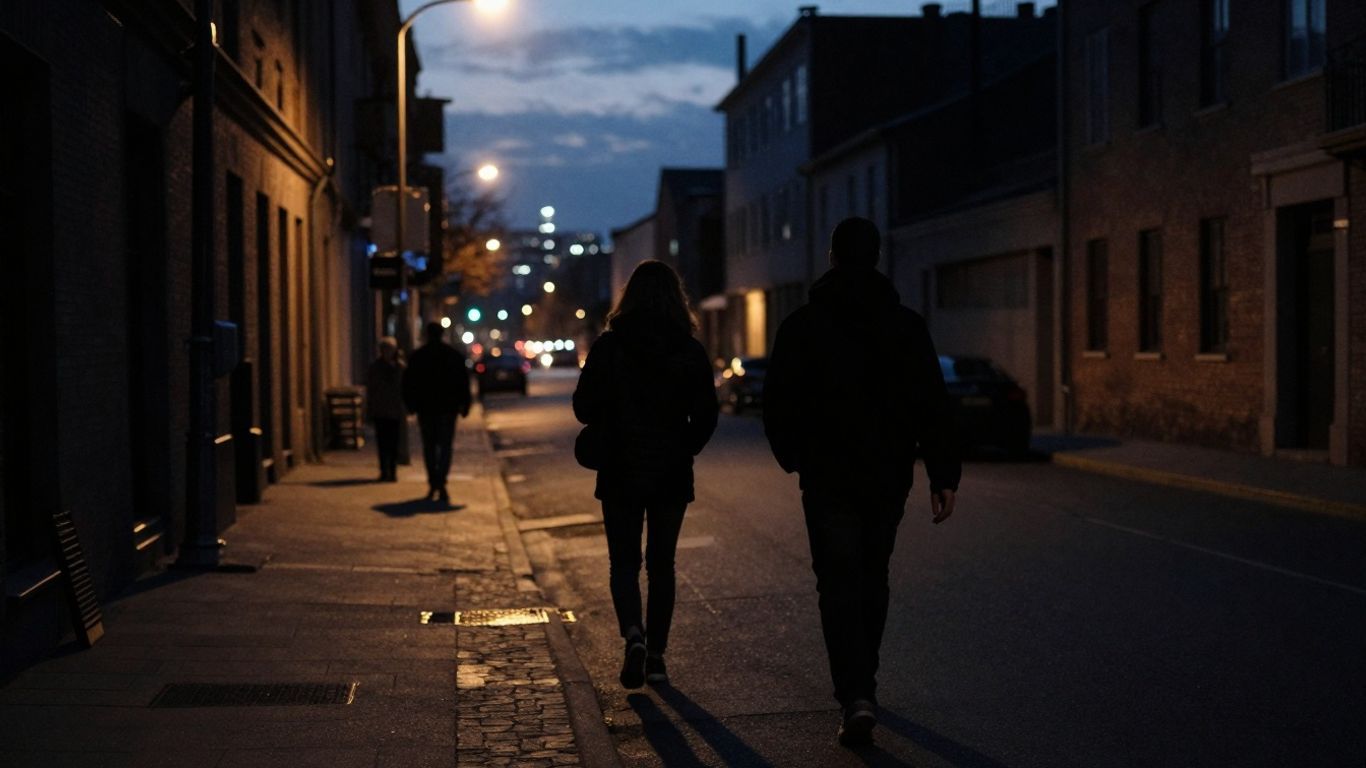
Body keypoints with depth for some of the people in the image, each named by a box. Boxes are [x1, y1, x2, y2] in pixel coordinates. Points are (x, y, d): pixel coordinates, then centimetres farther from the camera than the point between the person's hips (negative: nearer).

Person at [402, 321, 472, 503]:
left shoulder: (417, 356, 1)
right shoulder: (455, 355, 2)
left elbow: (408, 383, 3)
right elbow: (464, 382, 2)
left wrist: (411, 405, 12)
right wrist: (464, 405, 7)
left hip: (425, 407, 0)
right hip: (448, 407, 0)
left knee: (429, 446, 11)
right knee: (445, 446, 0)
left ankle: (433, 484, 8)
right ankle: (441, 484, -15)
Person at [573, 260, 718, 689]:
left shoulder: (609, 347, -7)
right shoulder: (691, 351, -3)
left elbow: (584, 408, -7)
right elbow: (706, 417, -1)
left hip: (621, 475, -1)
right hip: (672, 476, 1)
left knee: (624, 561, 8)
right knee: (661, 564, 12)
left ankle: (634, 634, -16)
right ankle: (656, 656, 14)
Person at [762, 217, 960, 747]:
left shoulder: (802, 326, -4)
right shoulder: (906, 325, 0)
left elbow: (777, 404, -1)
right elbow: (932, 406, -5)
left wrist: (791, 456, 16)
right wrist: (943, 475, -3)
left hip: (827, 478, -2)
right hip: (889, 476, 3)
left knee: (839, 584, -2)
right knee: (873, 577, 18)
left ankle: (856, 695, -17)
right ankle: (861, 684, 30)